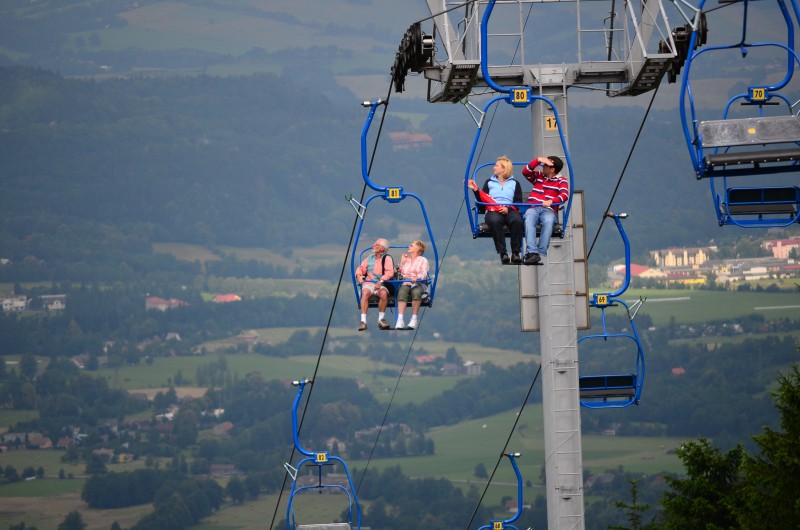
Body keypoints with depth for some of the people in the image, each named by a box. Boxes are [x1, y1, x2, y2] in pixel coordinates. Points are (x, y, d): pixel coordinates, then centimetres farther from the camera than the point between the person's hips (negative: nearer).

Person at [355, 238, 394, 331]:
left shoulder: (387, 258, 6)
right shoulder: (369, 258, 22)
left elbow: (390, 272, -8)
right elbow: (361, 268, 17)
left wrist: (381, 281, -22)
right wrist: (358, 275, -6)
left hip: (381, 285, -2)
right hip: (368, 283, 2)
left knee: (383, 293, -36)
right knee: (365, 293, -32)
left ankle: (381, 319, -19)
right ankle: (363, 321, -35)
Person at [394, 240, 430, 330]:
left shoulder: (423, 260, 15)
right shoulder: (406, 259, 29)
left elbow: (424, 274, -2)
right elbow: (400, 273, 21)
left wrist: (417, 277, -23)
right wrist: (402, 262, 16)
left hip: (418, 284, -2)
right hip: (405, 283, 2)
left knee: (416, 292, -39)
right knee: (402, 292, -34)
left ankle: (414, 320, -39)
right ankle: (400, 320, -48)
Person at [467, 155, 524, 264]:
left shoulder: (514, 183, 18)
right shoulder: (489, 182, 23)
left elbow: (519, 202, 6)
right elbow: (482, 200, 16)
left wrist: (508, 209, -12)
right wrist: (475, 190, 1)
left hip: (510, 210, 0)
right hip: (493, 210, 0)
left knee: (517, 221, -37)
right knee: (495, 221, -38)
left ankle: (516, 252, -32)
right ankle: (503, 253, -37)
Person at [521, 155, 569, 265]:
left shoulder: (561, 181, 11)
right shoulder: (538, 176, 23)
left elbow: (564, 195, -7)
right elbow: (525, 171, 7)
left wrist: (551, 201, -26)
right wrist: (538, 160, -1)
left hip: (549, 210, -2)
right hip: (533, 208, 2)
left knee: (548, 221, -39)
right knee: (529, 220, -35)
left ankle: (541, 252, -44)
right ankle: (532, 251, -50)